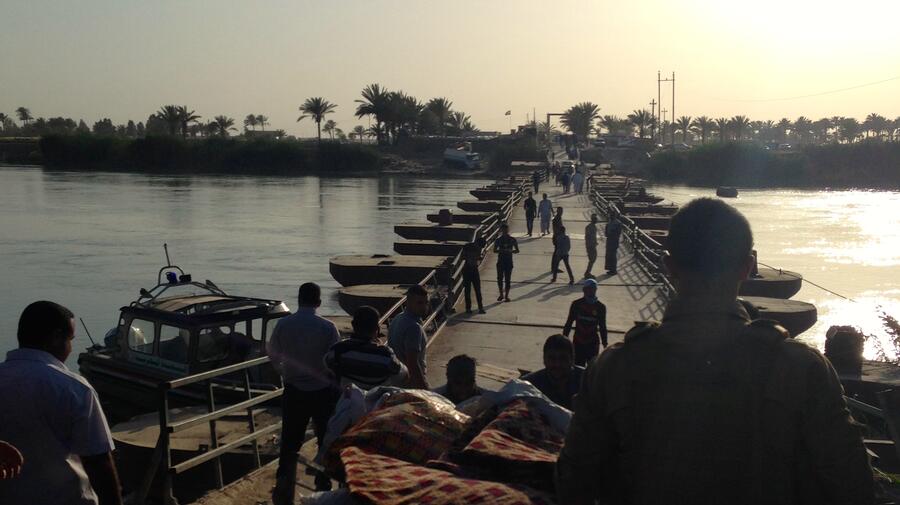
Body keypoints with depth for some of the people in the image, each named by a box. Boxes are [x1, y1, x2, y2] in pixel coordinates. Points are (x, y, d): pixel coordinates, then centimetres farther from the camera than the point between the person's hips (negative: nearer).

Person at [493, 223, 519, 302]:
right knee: (500, 279, 1)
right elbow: (495, 250, -2)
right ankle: (501, 295, 17)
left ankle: (506, 296, 7)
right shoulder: (498, 240, 1)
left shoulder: (512, 240, 0)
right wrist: (502, 250, -21)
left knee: (507, 280, 0)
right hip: (500, 261, 1)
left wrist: (510, 251, -17)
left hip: (509, 262, -1)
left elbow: (517, 250, 2)